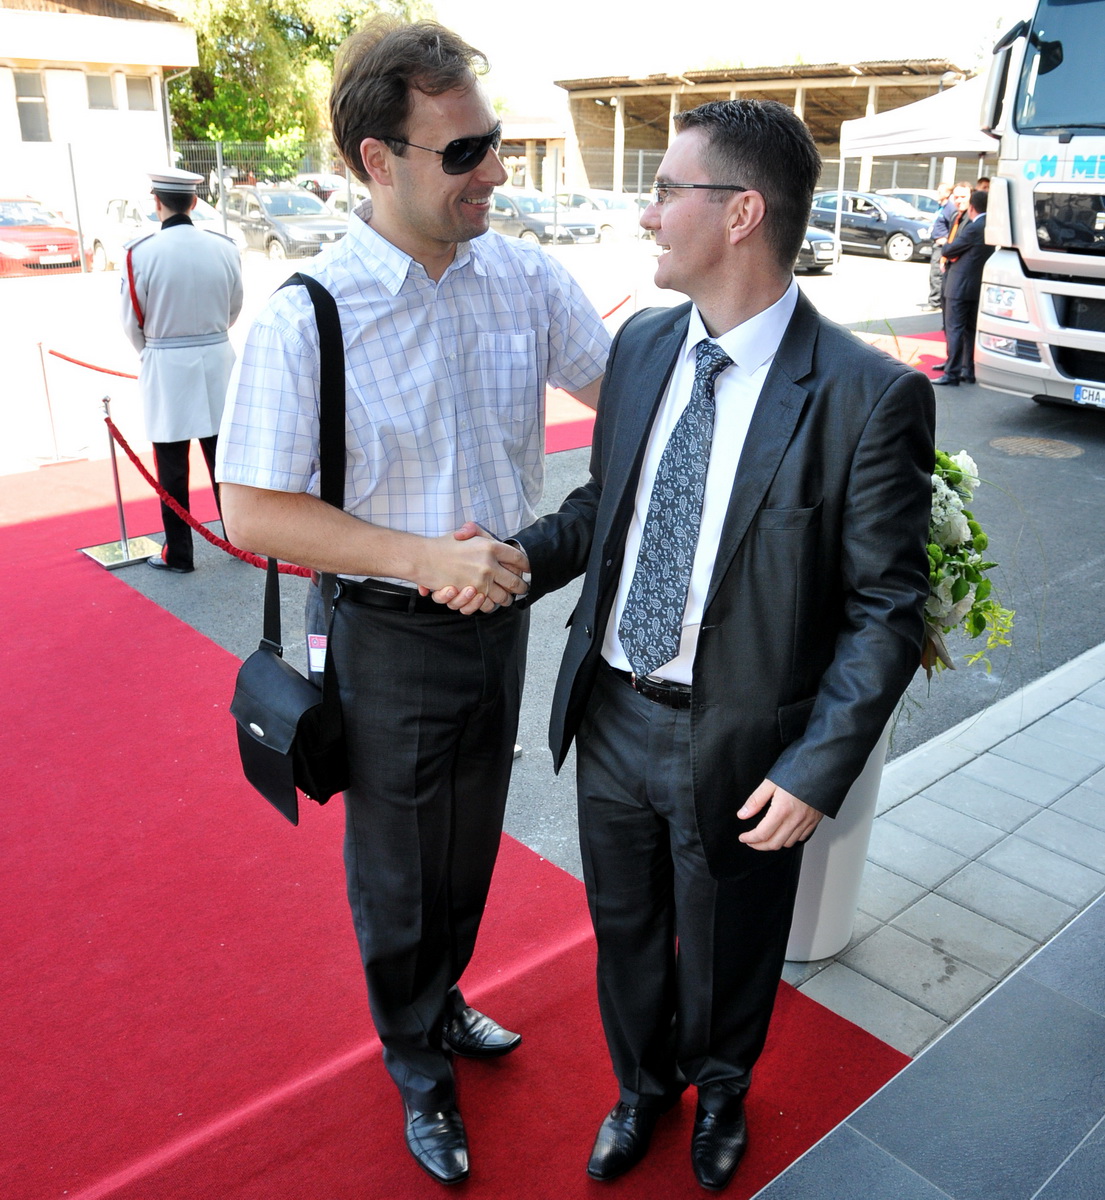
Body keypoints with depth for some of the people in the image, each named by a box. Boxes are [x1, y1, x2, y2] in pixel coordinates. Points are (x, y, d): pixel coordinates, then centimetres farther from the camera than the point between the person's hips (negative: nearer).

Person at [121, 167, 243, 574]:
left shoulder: (141, 253, -13)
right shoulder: (224, 248, -5)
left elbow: (132, 322, -4)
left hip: (165, 368, -3)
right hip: (217, 361, 3)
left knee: (172, 466, 7)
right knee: (221, 457, 14)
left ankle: (178, 555, 15)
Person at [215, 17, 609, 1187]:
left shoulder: (526, 277, -7)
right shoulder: (306, 317, -21)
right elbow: (256, 515, -18)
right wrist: (429, 559, -25)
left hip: (501, 611, 5)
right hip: (390, 637, -4)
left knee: (469, 849, 25)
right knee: (395, 874, 17)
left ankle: (441, 1002, 55)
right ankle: (417, 1071, 46)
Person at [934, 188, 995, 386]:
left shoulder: (973, 228, -17)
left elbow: (948, 250, -11)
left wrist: (946, 251, 10)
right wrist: (954, 255, 2)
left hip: (961, 286, -9)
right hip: (979, 286, 9)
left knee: (954, 329, -6)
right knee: (971, 330, 13)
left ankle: (952, 375, -7)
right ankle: (969, 371, 18)